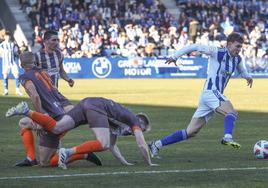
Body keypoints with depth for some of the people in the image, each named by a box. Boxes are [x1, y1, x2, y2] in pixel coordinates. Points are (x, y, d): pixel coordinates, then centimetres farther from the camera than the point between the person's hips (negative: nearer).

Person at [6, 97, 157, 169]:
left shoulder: (117, 122, 38)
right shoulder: (135, 120, 17)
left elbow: (112, 145, 41)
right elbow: (142, 145, 11)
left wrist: (125, 162, 38)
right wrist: (149, 163, 24)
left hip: (86, 103, 8)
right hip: (97, 106, -8)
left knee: (56, 128, -5)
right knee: (103, 144, -18)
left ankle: (26, 111, -21)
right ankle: (68, 152, -33)